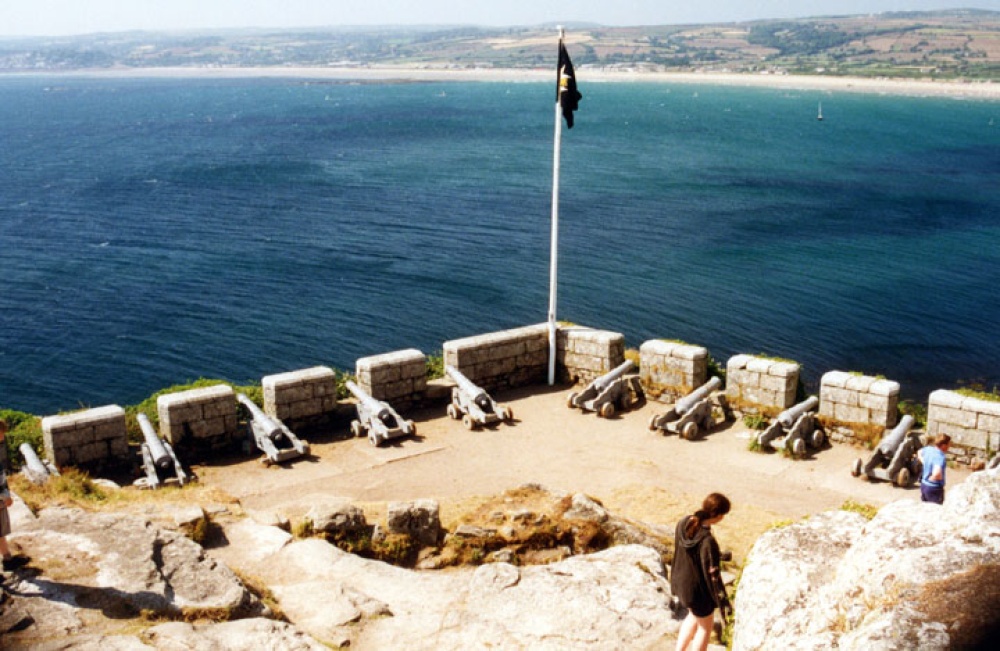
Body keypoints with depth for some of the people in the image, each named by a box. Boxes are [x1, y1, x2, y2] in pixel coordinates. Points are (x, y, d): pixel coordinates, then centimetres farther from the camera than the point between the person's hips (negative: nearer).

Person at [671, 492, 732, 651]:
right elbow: (712, 575, -26)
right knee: (705, 627, 20)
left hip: (681, 582, 7)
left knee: (694, 616, 33)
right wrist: (723, 601, -12)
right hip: (698, 590, -7)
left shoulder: (683, 523, -13)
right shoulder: (708, 542, -35)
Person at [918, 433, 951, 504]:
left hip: (924, 484, 8)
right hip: (934, 488, -8)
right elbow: (937, 474, -46)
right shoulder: (941, 457, -29)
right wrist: (932, 478, -24)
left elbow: (919, 452, 22)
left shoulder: (928, 449, -4)